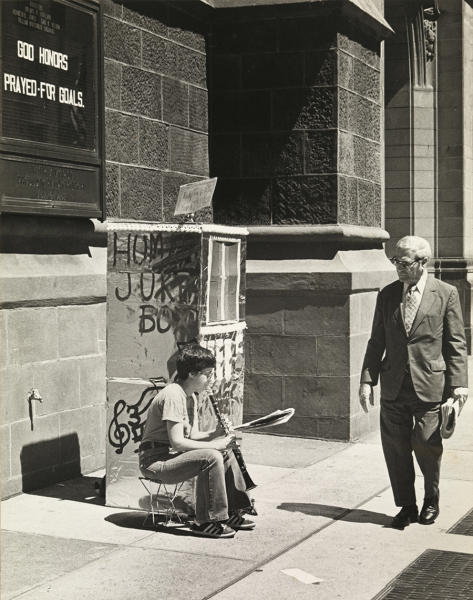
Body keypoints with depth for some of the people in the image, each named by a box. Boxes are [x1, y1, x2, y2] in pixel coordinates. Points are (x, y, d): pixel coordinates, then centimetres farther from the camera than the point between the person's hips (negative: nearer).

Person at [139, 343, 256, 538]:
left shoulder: (181, 394, 13)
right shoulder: (173, 395, -20)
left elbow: (187, 434, 16)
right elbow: (177, 442, -25)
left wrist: (215, 434, 1)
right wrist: (214, 445, -19)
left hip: (168, 455, 11)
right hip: (155, 462, -11)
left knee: (226, 452, 12)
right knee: (212, 458, -28)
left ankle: (233, 513, 16)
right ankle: (206, 522, -20)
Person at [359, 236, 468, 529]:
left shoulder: (446, 293, -1)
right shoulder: (387, 294, 8)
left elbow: (456, 342, 0)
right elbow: (377, 341, 10)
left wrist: (459, 383, -8)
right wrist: (367, 380, 2)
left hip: (429, 384, -3)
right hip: (393, 386, 3)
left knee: (427, 446, 1)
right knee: (395, 449, 4)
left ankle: (431, 500, 27)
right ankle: (406, 506, 20)